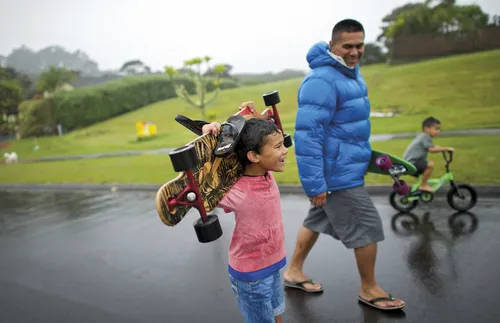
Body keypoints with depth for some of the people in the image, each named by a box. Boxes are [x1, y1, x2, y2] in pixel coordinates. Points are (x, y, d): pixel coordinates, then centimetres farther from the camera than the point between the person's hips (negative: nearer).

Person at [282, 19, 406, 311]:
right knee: (368, 227, 3)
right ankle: (369, 289, 25)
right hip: (338, 173, -10)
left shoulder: (351, 71, 10)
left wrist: (365, 153, 25)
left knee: (317, 219, 19)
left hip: (345, 166, 10)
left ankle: (294, 271, 36)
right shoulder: (322, 81, -22)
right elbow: (307, 134, -27)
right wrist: (315, 183, -27)